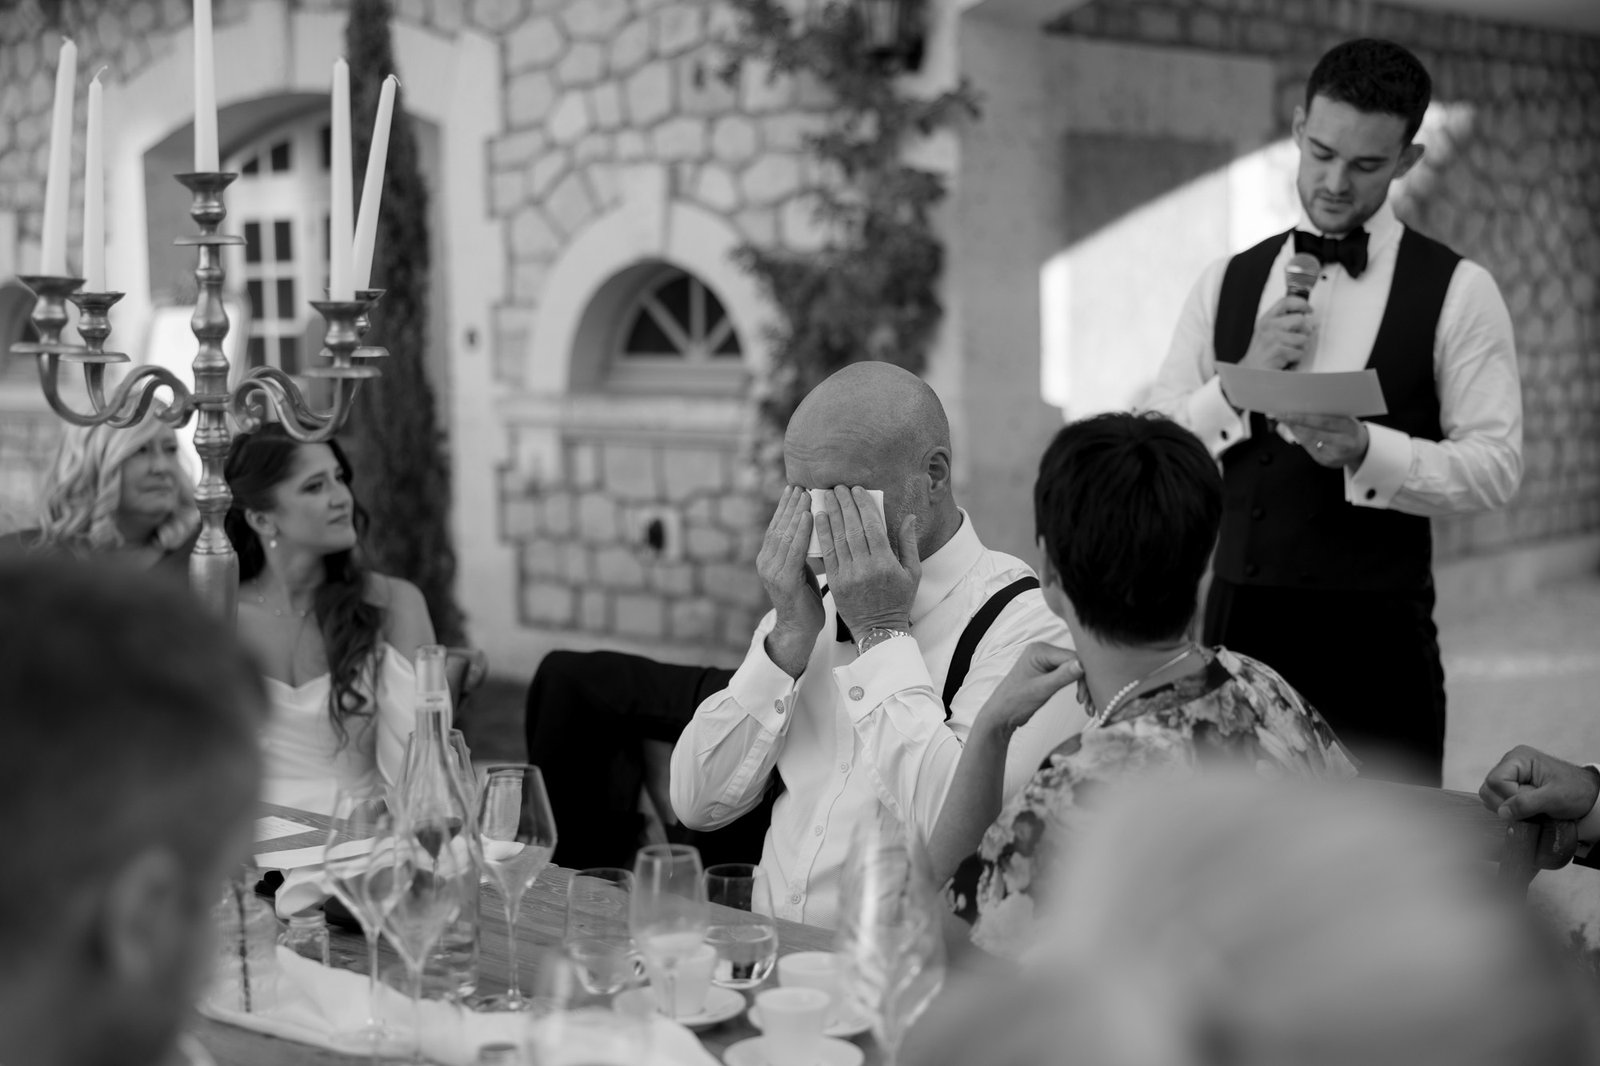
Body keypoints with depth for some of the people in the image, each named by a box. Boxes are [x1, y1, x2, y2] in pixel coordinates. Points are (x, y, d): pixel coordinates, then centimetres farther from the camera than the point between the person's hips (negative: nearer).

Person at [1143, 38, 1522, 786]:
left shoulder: (1456, 292, 0)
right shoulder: (1226, 283, 10)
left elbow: (1496, 466, -6)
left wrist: (1365, 449, -21)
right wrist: (1245, 378, -10)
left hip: (1376, 639, -3)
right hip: (1237, 623, 3)